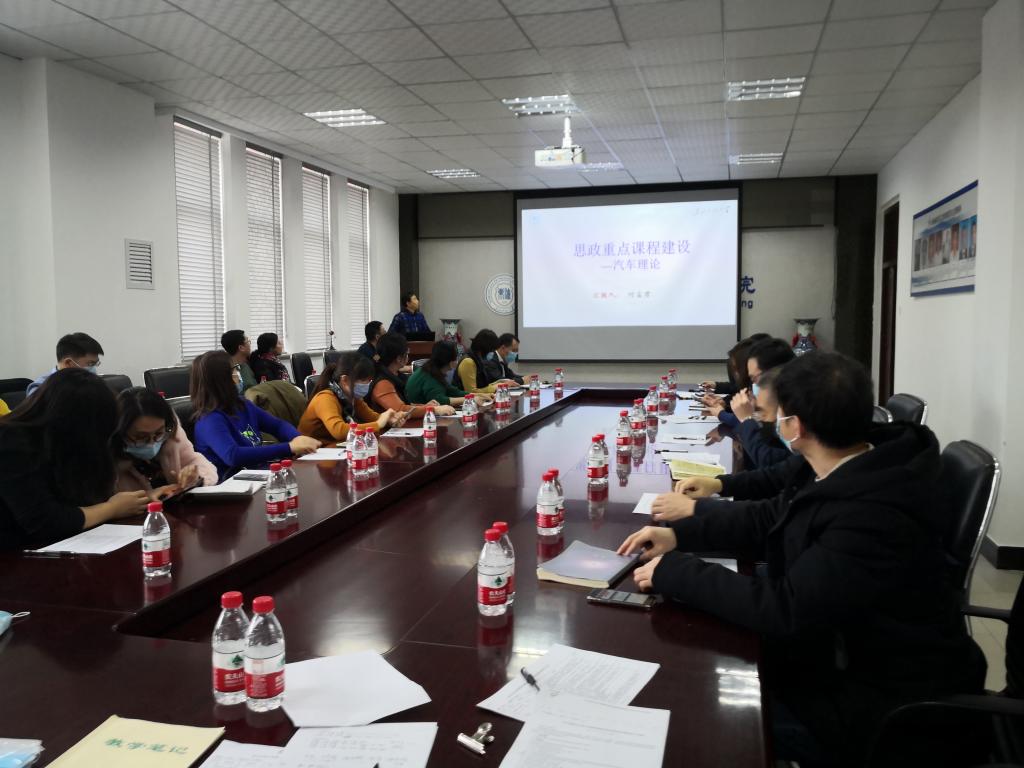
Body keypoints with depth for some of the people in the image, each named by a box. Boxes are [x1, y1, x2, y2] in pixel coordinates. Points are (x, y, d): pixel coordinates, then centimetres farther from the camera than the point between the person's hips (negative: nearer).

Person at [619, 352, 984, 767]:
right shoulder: (839, 470, -3)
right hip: (839, 647, 9)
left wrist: (674, 573, -25)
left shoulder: (877, 517, -35)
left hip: (883, 700, -8)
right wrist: (681, 533, -3)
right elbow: (767, 519, 9)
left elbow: (785, 609, -33)